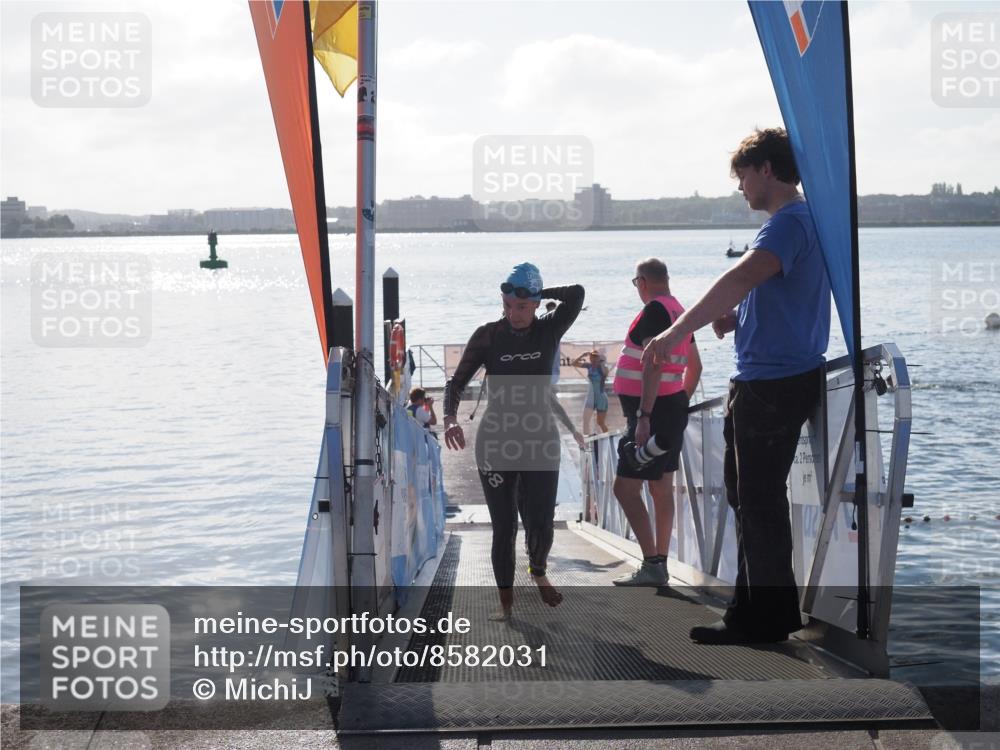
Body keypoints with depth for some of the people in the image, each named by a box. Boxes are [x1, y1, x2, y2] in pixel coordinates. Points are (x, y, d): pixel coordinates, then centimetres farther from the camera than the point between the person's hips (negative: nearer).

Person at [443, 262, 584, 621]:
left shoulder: (548, 331, 0)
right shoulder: (488, 335, -3)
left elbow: (576, 295, -14)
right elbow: (457, 382, -4)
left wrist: (537, 293, -8)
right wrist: (450, 418, -21)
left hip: (540, 440, 1)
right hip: (495, 442, 0)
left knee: (541, 523, -3)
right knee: (503, 526, 1)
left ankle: (538, 571, 30)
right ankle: (505, 599, 16)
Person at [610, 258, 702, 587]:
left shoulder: (654, 310, -15)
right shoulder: (680, 311, 14)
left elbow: (653, 363, -24)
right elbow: (695, 366, 22)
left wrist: (643, 416, -28)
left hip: (654, 411, -10)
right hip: (674, 409, 10)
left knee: (625, 488, -9)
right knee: (662, 488, 12)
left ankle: (651, 565, -12)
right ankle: (660, 565, 16)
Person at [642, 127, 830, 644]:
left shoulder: (788, 223, -17)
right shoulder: (798, 220, 18)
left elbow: (742, 277, -33)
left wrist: (679, 330, -37)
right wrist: (736, 316, 7)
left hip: (773, 384, -11)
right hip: (767, 382, 11)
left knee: (759, 503, -2)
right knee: (749, 496, 17)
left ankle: (767, 620, 7)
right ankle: (754, 612, 26)